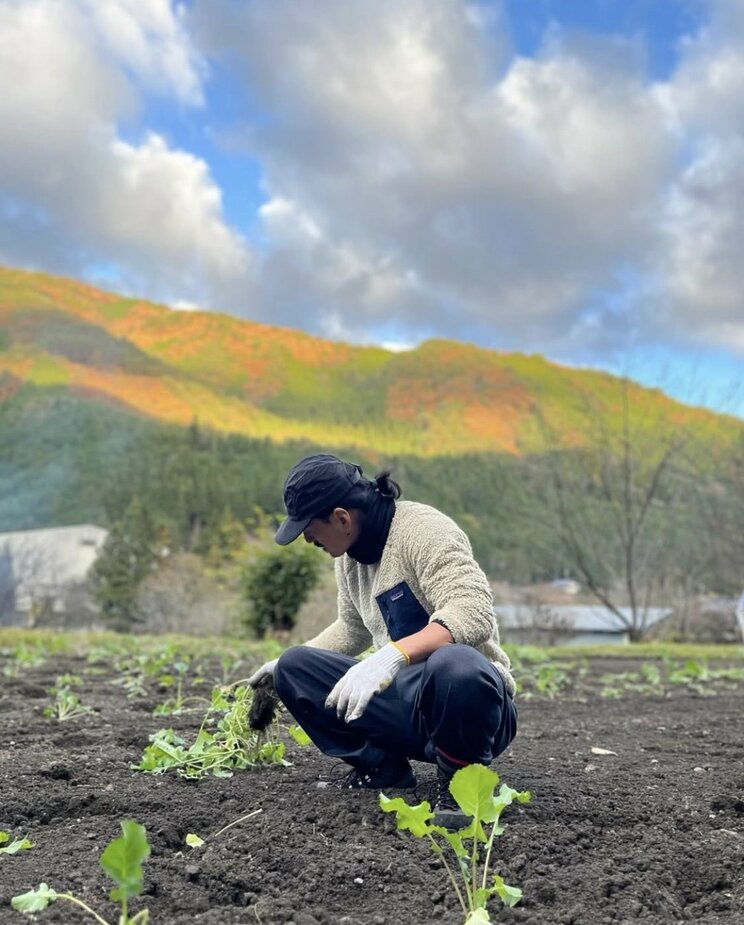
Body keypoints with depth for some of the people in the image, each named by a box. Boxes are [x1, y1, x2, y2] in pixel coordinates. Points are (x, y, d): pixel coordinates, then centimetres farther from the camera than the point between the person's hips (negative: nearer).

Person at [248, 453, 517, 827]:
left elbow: (474, 612, -33)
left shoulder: (425, 530, -18)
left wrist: (393, 654, -45)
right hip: (404, 701, 7)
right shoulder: (350, 554, 8)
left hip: (470, 694, -7)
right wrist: (285, 664, 22)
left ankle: (457, 777, -13)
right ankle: (381, 768, 5)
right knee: (294, 667, -5)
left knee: (455, 665, -42)